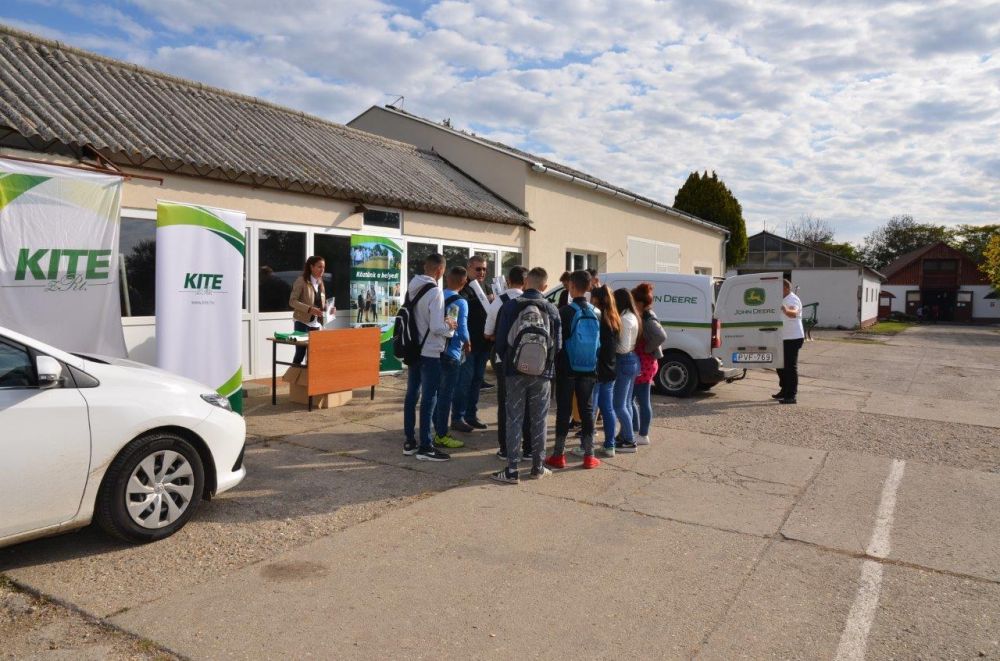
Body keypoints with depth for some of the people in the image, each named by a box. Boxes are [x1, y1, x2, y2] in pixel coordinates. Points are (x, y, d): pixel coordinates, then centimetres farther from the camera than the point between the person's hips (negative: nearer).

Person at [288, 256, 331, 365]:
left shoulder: (320, 282, 12)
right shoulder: (301, 280, -7)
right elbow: (292, 301, -13)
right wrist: (309, 309, -24)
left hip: (316, 324, 6)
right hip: (303, 322, -6)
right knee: (300, 352, -4)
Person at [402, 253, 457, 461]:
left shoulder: (412, 287, 5)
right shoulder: (435, 292, -19)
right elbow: (437, 328, -23)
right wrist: (451, 328, -2)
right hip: (430, 353, -8)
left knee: (412, 395, 14)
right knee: (429, 399, -1)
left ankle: (410, 442, 23)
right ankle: (425, 447, 5)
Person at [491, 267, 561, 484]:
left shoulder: (510, 307, -7)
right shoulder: (552, 310, -3)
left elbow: (500, 342, -6)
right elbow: (558, 345, 0)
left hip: (516, 371, -1)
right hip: (542, 373, 1)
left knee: (514, 420, 4)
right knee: (539, 420, 12)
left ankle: (512, 470, 4)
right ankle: (538, 467, 21)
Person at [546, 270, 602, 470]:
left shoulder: (566, 312, -11)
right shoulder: (595, 313, 3)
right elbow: (599, 343, 9)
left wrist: (555, 364, 5)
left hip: (567, 370, -4)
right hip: (588, 371, 4)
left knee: (563, 411, 3)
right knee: (587, 411, 9)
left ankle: (559, 455, 8)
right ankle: (588, 456, 12)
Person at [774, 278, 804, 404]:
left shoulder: (792, 299, -16)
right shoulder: (785, 300, 16)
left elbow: (794, 313, -39)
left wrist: (786, 311, -58)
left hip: (793, 338, -10)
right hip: (785, 338, 10)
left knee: (790, 366, -8)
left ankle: (791, 395, -4)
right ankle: (784, 391, 28)